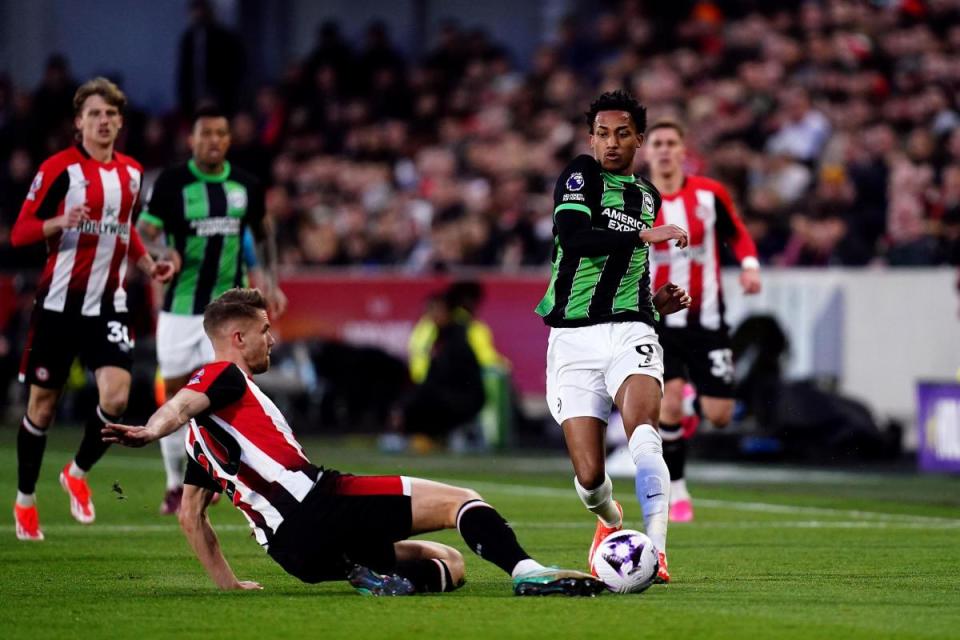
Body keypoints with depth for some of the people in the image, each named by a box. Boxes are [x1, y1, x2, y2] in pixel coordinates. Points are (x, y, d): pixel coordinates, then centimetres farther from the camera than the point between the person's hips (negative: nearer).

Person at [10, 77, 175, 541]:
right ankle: (25, 499, 23)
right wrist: (61, 222, -28)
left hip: (108, 305, 3)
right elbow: (20, 232, -10)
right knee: (42, 404, 5)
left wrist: (147, 264, 9)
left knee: (116, 397, -14)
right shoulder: (59, 168, -8)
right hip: (58, 303, -3)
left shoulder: (131, 172, 8)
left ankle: (78, 473, 12)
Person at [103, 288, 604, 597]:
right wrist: (148, 432, -41)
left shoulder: (203, 432, 29)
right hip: (315, 506, -8)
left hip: (296, 552, 8)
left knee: (450, 563, 18)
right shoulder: (223, 375, 4)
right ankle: (528, 574, -31)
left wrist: (227, 583, 28)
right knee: (460, 501, -7)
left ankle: (375, 576, -11)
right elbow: (182, 404, -19)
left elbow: (189, 514, 29)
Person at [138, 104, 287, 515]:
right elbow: (143, 231, -6)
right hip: (180, 307, -1)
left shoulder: (246, 185, 4)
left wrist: (271, 282, 12)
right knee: (176, 395, 2)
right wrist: (163, 251, -28)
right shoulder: (171, 183, -5)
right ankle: (175, 483, 18)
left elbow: (263, 232, 20)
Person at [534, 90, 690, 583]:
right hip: (574, 339, -3)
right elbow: (573, 237, -19)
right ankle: (610, 520, 32)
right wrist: (645, 234, -24)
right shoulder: (580, 176, 1)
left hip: (629, 330, 3)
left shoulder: (648, 195, 19)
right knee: (589, 477, -4)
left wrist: (659, 301, 16)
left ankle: (656, 552, -34)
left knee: (643, 433, -27)